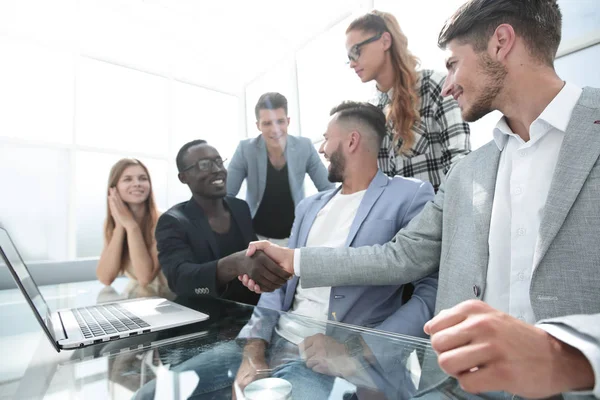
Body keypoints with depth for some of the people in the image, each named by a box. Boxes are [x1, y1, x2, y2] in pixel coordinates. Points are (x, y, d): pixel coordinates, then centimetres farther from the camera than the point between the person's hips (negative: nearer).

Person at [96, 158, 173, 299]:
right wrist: (120, 225, -16)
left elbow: (145, 277, -22)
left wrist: (131, 225, -21)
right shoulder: (111, 223, 0)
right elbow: (105, 278, -10)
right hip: (133, 298, 4)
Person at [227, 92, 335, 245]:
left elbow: (327, 189, -3)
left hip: (296, 235, 1)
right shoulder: (245, 149, -13)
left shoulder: (304, 147, -10)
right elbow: (225, 195, -9)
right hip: (257, 236, -1)